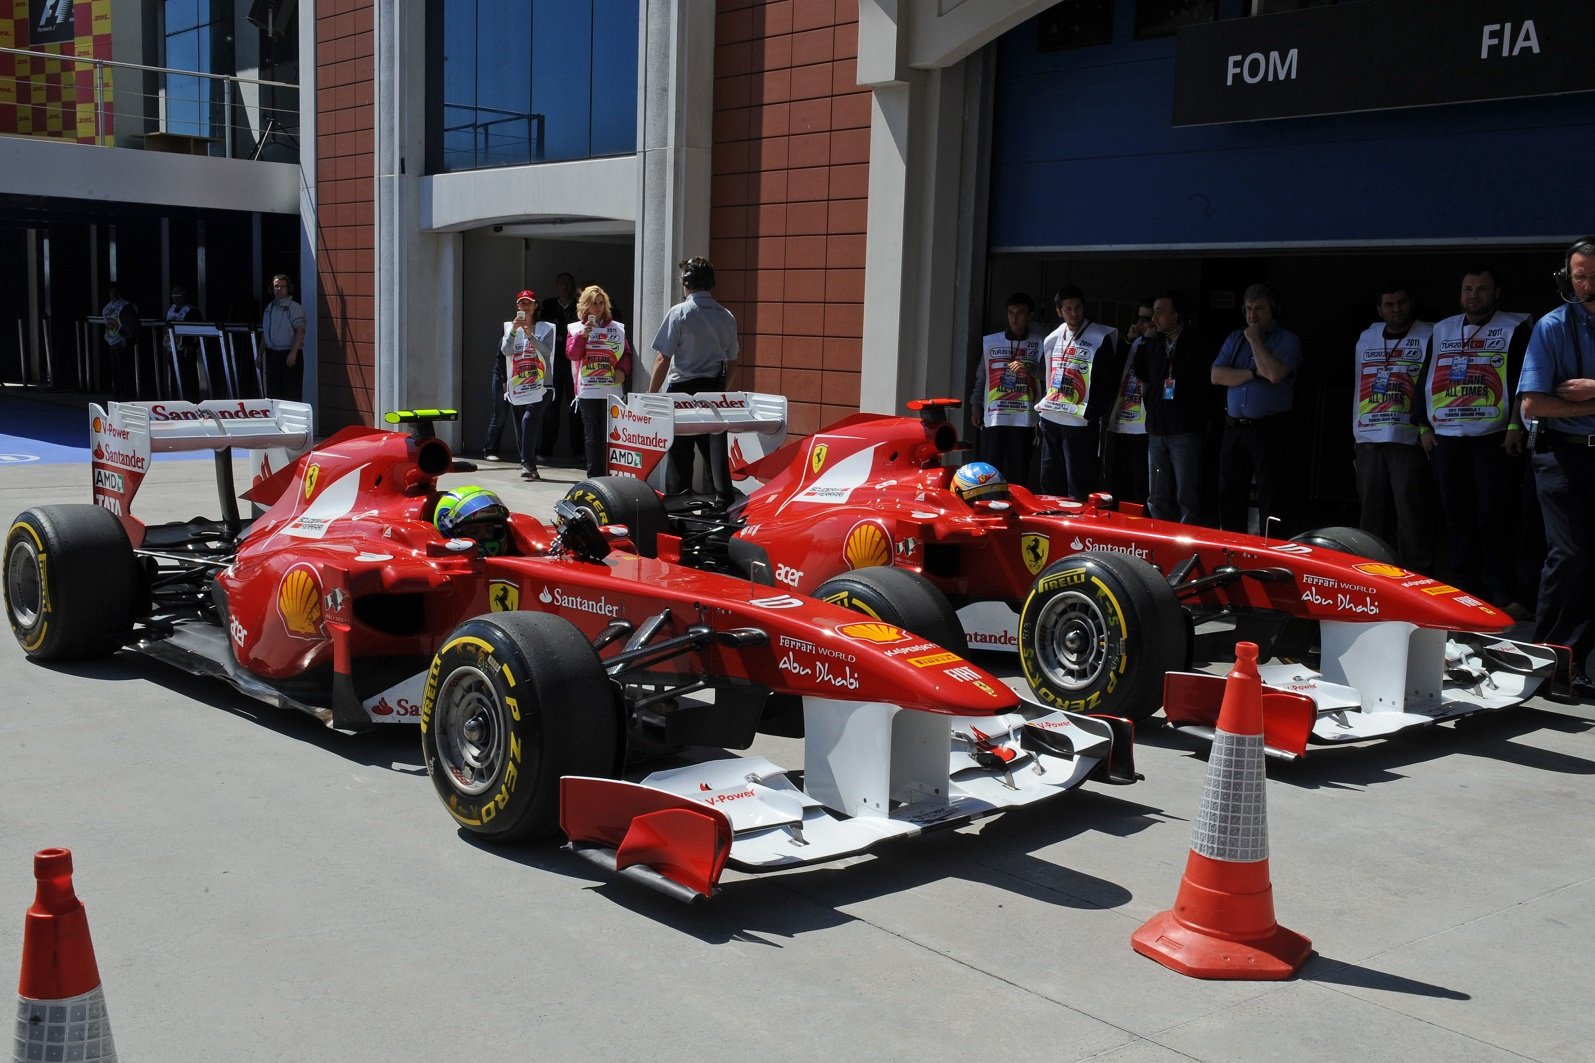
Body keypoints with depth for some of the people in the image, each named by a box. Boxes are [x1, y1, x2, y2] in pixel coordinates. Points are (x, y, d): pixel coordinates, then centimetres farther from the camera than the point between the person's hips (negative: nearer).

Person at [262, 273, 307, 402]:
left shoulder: (294, 307, -6)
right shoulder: (269, 308, 16)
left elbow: (300, 331, -14)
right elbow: (264, 333, 22)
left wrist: (293, 353, -23)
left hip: (289, 354, -7)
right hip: (272, 354, 7)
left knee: (291, 393, -8)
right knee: (272, 392, 10)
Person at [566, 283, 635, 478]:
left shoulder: (617, 328, 12)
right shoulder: (575, 328, 10)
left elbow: (627, 354, 12)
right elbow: (572, 354, -2)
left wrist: (622, 369, -6)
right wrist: (583, 335, -14)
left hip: (612, 390, 1)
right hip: (587, 391, 0)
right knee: (592, 435, 2)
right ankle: (594, 475, 8)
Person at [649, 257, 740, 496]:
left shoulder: (679, 313, -9)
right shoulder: (726, 317, 6)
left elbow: (664, 360, -10)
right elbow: (732, 362, 12)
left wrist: (651, 395, -3)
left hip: (682, 389, -4)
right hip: (714, 390, 4)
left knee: (680, 454, 1)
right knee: (715, 451, 10)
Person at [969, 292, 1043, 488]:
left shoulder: (1040, 343, 6)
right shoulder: (990, 341, 13)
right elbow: (981, 377, 16)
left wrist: (1027, 367, -25)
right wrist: (975, 406, 11)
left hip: (1025, 419, -1)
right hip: (993, 418, 1)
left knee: (1019, 474, 1)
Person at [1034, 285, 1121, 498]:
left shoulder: (1101, 338, -6)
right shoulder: (1052, 339, 13)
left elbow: (1109, 383, -8)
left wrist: (1092, 414, -12)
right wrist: (1042, 404, 10)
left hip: (1080, 423, -6)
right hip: (1051, 419, 6)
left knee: (1079, 489, -4)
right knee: (1050, 484, 13)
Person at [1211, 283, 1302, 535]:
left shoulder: (1287, 341, -1)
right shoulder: (1235, 339, 14)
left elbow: (1274, 373, -20)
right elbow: (1217, 375, 1)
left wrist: (1255, 340, -9)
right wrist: (1253, 374, -10)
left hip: (1270, 430, -6)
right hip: (1234, 429, 6)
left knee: (1269, 500, -4)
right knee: (1230, 497, 10)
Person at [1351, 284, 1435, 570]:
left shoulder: (1429, 337, 0)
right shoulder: (1367, 338, 17)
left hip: (1409, 440, -5)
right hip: (1369, 441, 5)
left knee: (1410, 514, -7)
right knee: (1372, 513, 11)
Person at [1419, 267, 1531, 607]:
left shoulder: (1514, 328, 3)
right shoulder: (1442, 331, 17)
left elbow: (1522, 381, -5)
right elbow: (1426, 381, 18)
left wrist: (1515, 426, -13)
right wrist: (1425, 427, 10)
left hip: (1495, 438, -4)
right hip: (1446, 438, 4)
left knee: (1495, 517, -6)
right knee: (1456, 517, 5)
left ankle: (1501, 592, -2)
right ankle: (1460, 588, 11)